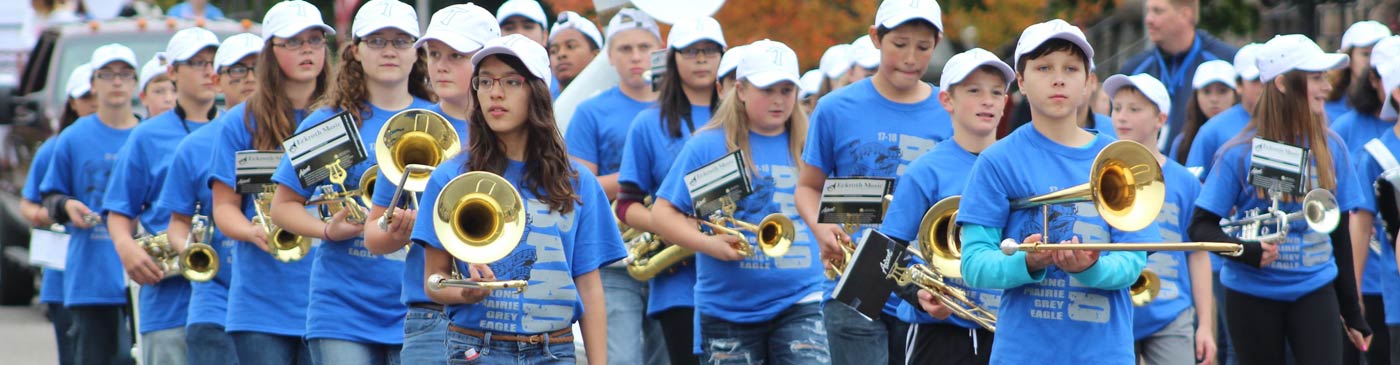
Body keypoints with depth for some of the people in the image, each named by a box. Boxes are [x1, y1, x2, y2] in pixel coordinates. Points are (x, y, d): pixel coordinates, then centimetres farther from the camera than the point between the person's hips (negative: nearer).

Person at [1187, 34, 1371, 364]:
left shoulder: (1330, 148, 1)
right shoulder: (1240, 153, -8)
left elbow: (1341, 232, 9)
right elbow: (1202, 227, -6)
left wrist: (1352, 312, 11)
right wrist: (1246, 252, -25)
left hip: (1315, 291, 2)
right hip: (1253, 296, -2)